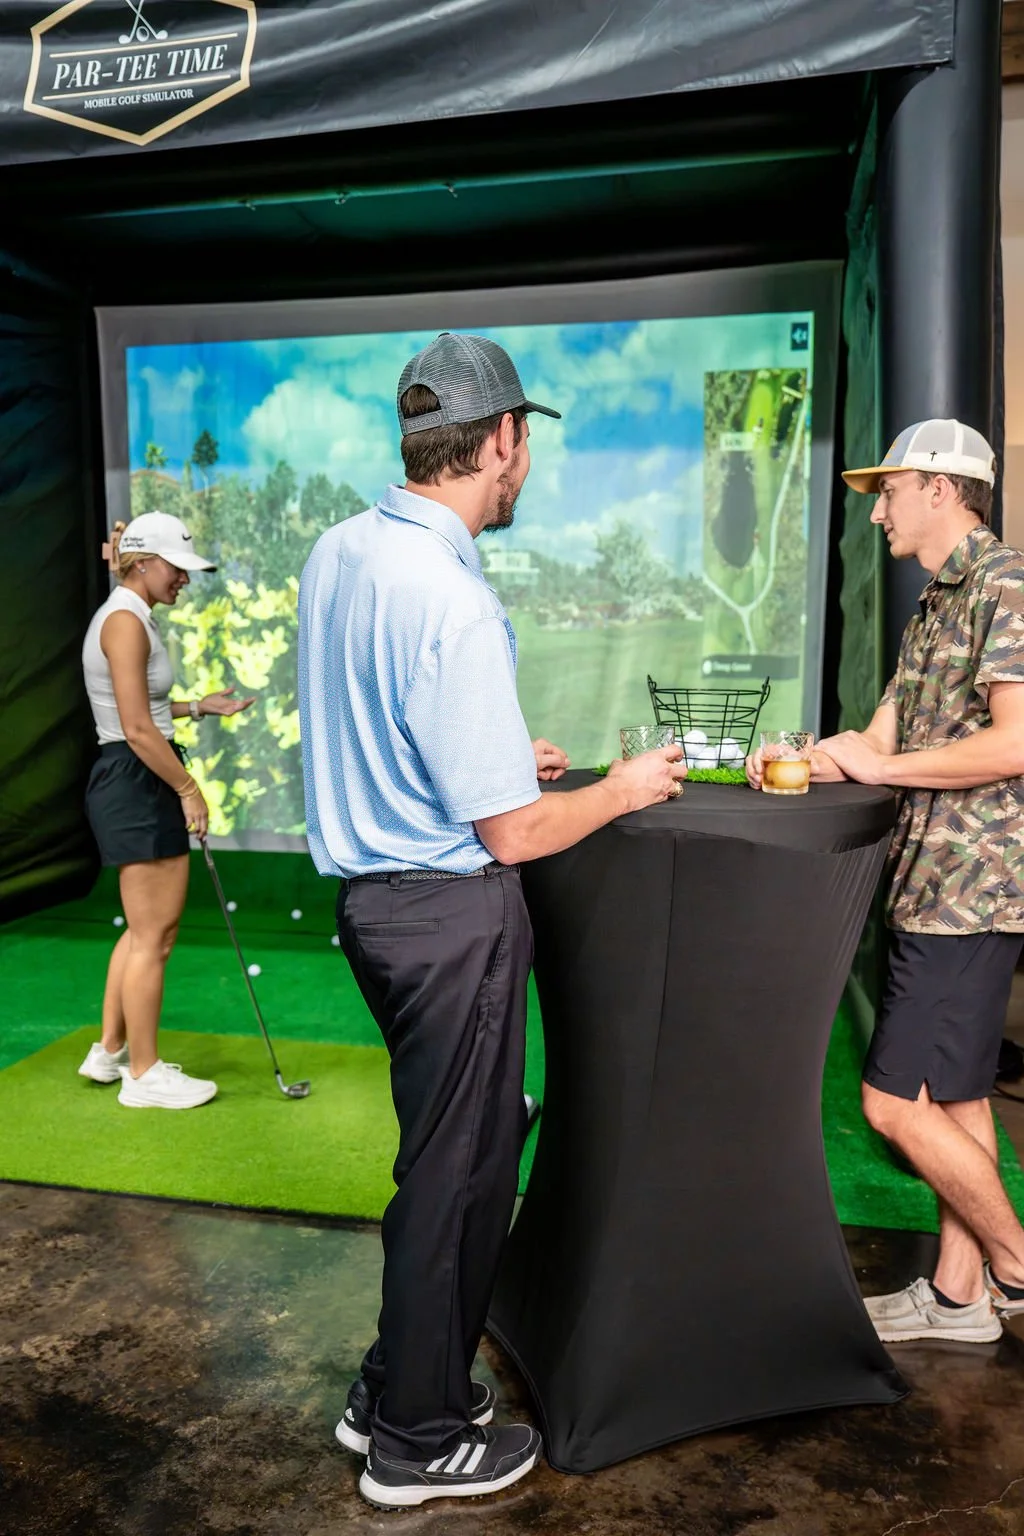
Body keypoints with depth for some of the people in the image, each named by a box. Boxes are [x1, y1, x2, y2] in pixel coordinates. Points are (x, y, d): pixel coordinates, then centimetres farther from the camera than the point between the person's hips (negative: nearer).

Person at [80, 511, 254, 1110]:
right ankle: (143, 1075, 15)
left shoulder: (129, 617, 15)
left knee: (148, 928, 19)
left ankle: (110, 1052, 31)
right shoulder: (125, 621, -16)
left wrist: (200, 706, 17)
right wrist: (189, 788, -14)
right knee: (153, 936, 1)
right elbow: (137, 729, -21)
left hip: (136, 785, 11)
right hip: (137, 785, -11)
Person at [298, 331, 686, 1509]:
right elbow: (510, 834, -20)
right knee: (457, 1170, 9)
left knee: (449, 1148, 22)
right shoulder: (452, 603, -24)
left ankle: (392, 1390, 40)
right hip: (451, 914, -9)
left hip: (372, 889, 9)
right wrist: (622, 790, -3)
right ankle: (419, 1441, 31)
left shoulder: (337, 552, 4)